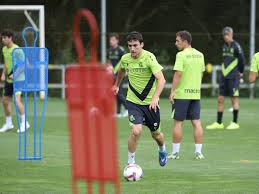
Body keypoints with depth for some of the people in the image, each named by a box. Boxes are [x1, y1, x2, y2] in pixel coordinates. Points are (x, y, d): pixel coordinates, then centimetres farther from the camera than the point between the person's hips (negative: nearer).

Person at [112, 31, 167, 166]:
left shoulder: (149, 57, -19)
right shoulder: (125, 59, -5)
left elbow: (161, 79, -27)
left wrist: (155, 97, -40)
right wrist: (117, 85, 35)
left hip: (150, 102, -1)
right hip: (133, 101, 1)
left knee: (156, 134, 14)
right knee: (136, 131, -20)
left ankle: (162, 150, 49)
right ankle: (130, 163, -5)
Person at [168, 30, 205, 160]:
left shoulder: (181, 55, -12)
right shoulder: (200, 55, 9)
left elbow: (178, 74, -17)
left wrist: (172, 91, -13)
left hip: (182, 93, -6)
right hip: (196, 93, 6)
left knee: (178, 122, 2)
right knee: (196, 122, 5)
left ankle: (175, 152, 6)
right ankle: (198, 152, 3)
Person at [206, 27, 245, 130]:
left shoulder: (236, 46, -10)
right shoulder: (225, 46, 12)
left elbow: (242, 60, -9)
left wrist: (241, 72, 0)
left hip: (233, 77, -7)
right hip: (224, 75, 7)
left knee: (234, 99, -1)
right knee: (220, 99, 5)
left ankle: (235, 123, 6)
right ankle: (219, 123, 10)